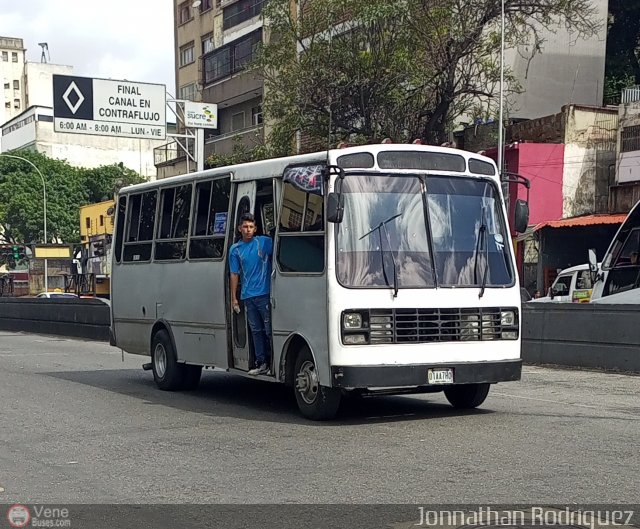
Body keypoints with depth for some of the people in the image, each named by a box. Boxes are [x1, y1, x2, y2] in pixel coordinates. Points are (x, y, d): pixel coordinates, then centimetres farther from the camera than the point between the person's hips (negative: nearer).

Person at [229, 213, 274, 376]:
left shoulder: (264, 242, 0)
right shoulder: (235, 249, 9)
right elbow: (234, 274, 11)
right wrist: (234, 298, 8)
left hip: (264, 293, -3)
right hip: (247, 296, 3)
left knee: (269, 329, -5)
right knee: (256, 330, 9)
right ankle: (261, 363, 15)